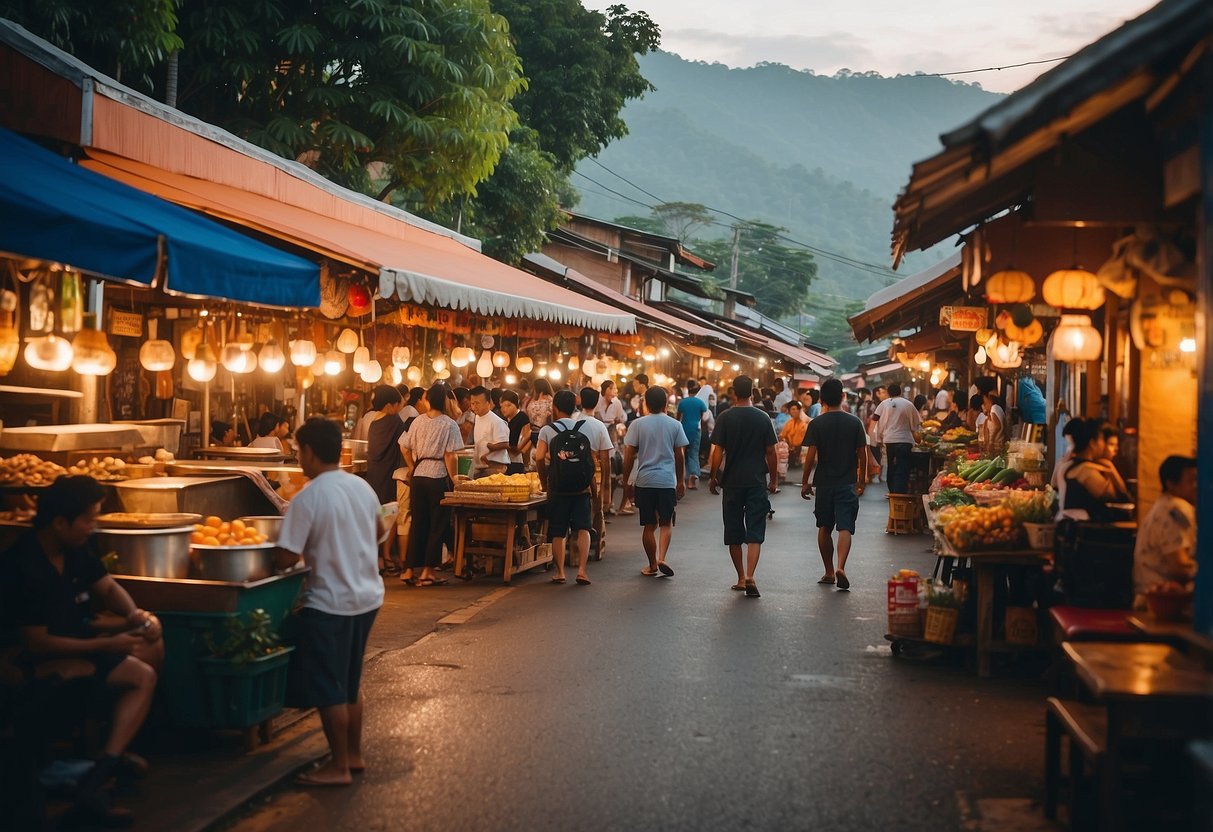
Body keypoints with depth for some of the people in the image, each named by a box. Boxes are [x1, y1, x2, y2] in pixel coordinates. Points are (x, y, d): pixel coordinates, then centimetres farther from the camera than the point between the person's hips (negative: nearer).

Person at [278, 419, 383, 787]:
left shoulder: (307, 498, -18)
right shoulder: (362, 487, 3)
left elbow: (287, 555, -19)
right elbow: (378, 531, 19)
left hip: (329, 603, -7)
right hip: (367, 595, 7)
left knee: (327, 689, 4)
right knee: (350, 682, 20)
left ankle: (339, 766, 11)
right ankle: (354, 753, 29)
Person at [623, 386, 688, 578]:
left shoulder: (637, 425, -1)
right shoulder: (675, 425, 2)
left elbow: (629, 456, -2)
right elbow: (680, 456, 6)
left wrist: (626, 481, 7)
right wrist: (681, 481, 16)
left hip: (644, 481, 0)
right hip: (668, 481, 0)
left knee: (649, 526, 9)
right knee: (666, 523, 9)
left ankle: (652, 565, 15)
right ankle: (662, 558, -10)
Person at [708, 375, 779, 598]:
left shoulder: (725, 418, -5)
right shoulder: (763, 418, -1)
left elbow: (717, 451, -7)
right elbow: (771, 452, 2)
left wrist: (712, 477, 5)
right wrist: (774, 479, 12)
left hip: (732, 482, 0)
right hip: (757, 482, 0)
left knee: (734, 533, 11)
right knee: (755, 533, -1)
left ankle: (741, 578, 18)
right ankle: (749, 577, -16)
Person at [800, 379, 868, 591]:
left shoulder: (817, 424, -5)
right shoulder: (854, 422, -1)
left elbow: (811, 456, -8)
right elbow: (862, 454, 1)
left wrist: (805, 482, 2)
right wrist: (861, 481, 12)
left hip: (823, 483, 0)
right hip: (847, 484, 0)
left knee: (824, 528, 13)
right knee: (845, 527, -5)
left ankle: (829, 572, 20)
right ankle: (841, 567, -24)